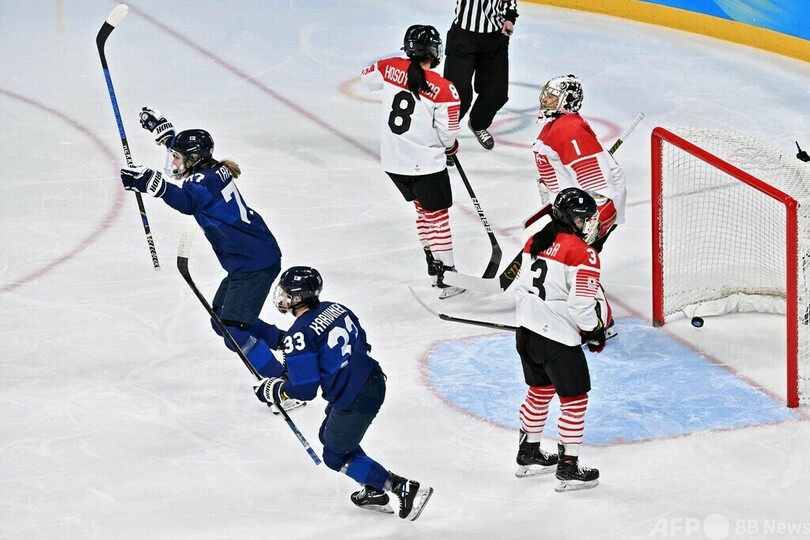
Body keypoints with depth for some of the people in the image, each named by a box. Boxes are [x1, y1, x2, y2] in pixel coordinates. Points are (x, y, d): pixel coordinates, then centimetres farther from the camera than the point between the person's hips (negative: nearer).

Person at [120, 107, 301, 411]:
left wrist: (153, 184, -57)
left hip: (255, 263, -10)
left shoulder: (205, 180, -19)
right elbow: (182, 147, 31)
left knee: (234, 331, -12)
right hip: (245, 262, 10)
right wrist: (160, 127, 33)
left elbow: (187, 202, -44)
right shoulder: (213, 171, 7)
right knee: (222, 320, 19)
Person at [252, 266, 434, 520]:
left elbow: (303, 390, -18)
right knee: (329, 435, 28)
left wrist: (272, 390, 1)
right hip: (372, 380, 9)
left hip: (354, 399, -9)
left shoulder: (299, 335, -18)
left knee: (336, 456, 11)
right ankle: (373, 491, 33)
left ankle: (406, 489, 4)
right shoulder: (335, 308, 6)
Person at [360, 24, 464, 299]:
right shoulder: (444, 90, -20)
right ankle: (446, 276, 4)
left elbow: (367, 77, 14)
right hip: (425, 163, -6)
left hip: (392, 160, 6)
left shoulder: (390, 68, -8)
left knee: (423, 207, 23)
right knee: (437, 215, 5)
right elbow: (447, 134, -13)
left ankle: (433, 264, 28)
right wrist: (451, 147, 9)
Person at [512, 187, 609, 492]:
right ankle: (568, 469, 7)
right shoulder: (582, 253, -16)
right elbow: (582, 305, -20)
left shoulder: (535, 241, 7)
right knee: (575, 399, 5)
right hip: (558, 338, -8)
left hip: (526, 330, 8)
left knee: (540, 391, 25)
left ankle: (528, 454, 36)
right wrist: (596, 332, -3)